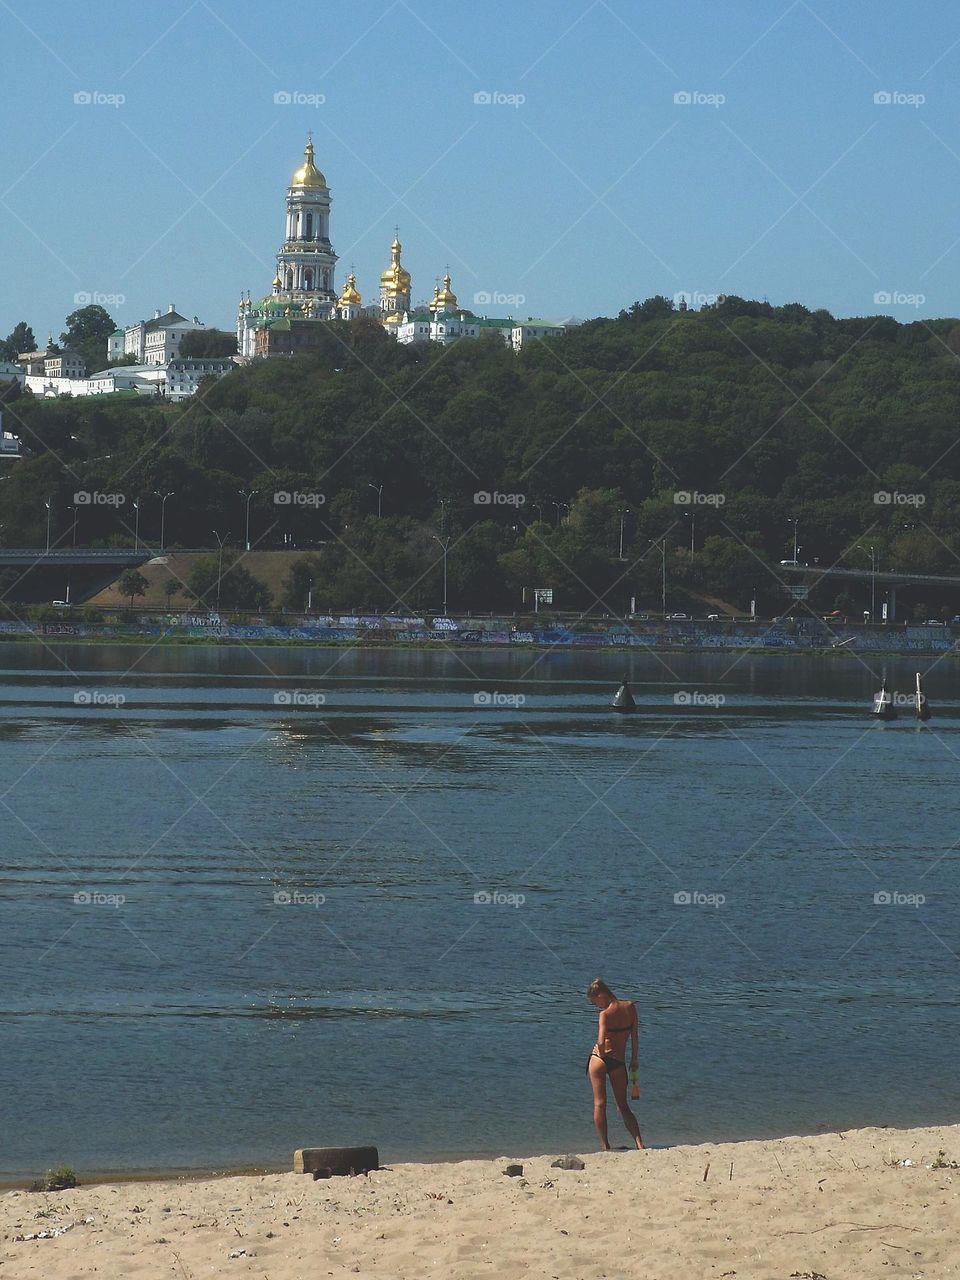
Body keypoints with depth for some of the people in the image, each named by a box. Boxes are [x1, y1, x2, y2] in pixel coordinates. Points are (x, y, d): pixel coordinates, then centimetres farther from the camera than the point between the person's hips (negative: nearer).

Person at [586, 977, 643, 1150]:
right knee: (623, 1107, 12)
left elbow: (601, 1042, -23)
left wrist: (602, 1054, -3)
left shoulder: (605, 1014, -14)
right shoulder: (629, 1007, 1)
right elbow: (634, 1036, 7)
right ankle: (639, 1144, -2)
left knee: (599, 1104, 6)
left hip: (599, 1059, -4)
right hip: (619, 1063, 4)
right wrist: (634, 1060, 16)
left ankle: (604, 1145, 5)